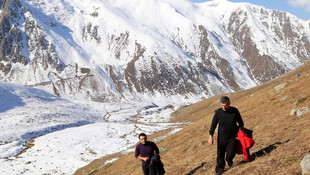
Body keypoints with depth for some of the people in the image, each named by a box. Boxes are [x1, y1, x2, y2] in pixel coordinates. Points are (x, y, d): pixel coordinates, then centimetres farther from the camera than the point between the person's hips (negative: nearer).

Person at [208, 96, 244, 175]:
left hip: (233, 136, -1)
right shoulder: (218, 112, -12)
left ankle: (229, 159, 28)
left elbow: (240, 122, 4)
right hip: (222, 136, 1)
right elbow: (213, 124, -4)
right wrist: (211, 136, -8)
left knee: (230, 154, -9)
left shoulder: (235, 111, -13)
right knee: (220, 153, 4)